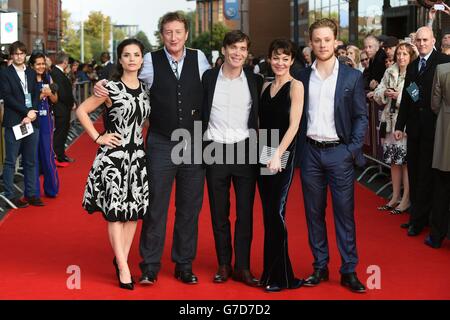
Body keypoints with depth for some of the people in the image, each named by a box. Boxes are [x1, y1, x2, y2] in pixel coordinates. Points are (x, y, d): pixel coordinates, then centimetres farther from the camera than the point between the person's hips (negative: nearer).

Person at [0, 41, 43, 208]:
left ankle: (31, 194, 15)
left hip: (31, 122, 5)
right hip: (13, 123, -5)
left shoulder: (31, 73, 14)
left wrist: (31, 115, -6)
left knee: (30, 161, 9)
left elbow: (36, 95, 9)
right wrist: (27, 111, -13)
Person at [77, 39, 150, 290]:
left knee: (134, 210, 6)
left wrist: (143, 139, 6)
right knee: (115, 211, -4)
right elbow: (81, 111, -2)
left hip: (137, 156, 5)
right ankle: (124, 267, 0)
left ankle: (122, 258, 18)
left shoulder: (145, 89, 7)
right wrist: (98, 137, -7)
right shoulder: (111, 89, -6)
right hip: (113, 156, -5)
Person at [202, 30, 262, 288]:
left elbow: (260, 116, 8)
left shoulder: (255, 81, 4)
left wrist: (259, 150, 1)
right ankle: (224, 265, 17)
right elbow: (200, 112, 7)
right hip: (215, 151, 0)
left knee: (245, 212, 1)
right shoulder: (209, 78, 3)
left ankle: (242, 267, 9)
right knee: (219, 213, 7)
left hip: (244, 151, 0)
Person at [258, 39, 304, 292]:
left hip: (282, 155, -6)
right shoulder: (266, 86, 13)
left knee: (277, 213, -5)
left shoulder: (295, 86, -5)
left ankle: (282, 277, 4)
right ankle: (271, 272, 17)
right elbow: (263, 122, 13)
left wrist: (278, 155, -18)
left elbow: (294, 125, -12)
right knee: (268, 214, 9)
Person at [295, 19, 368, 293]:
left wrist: (353, 149, -9)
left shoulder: (352, 77, 0)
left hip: (339, 152, -2)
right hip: (310, 152, 3)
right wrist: (297, 150, 1)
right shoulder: (303, 77, 6)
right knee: (314, 213, 8)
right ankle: (320, 267, 18)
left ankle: (349, 271, 7)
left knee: (345, 213, 1)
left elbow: (361, 117, 0)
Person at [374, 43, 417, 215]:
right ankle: (395, 197, 24)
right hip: (390, 120, 6)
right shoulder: (389, 72, 11)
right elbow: (377, 94, 12)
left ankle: (406, 199, 6)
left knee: (406, 160, -2)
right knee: (394, 161, 13)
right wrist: (385, 93, -7)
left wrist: (399, 96, -16)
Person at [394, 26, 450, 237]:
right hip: (415, 127, 6)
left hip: (432, 127, -6)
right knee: (414, 172, 11)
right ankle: (417, 214, 21)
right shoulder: (412, 66, 14)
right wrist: (400, 125, 13)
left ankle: (419, 219, 9)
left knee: (425, 174, 1)